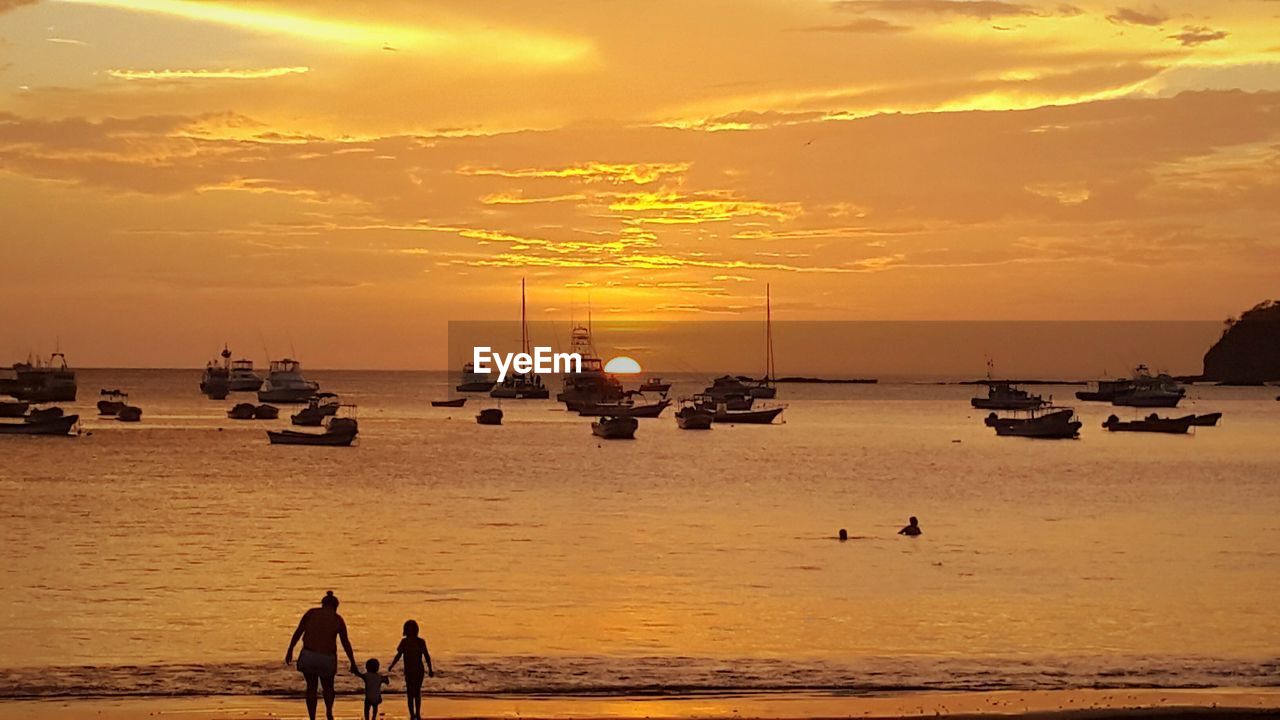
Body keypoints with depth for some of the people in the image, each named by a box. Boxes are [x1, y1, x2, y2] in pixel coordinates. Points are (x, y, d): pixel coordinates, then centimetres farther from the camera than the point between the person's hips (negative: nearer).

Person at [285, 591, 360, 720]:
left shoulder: (311, 613, 3)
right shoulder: (338, 619, 2)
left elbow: (298, 632, 0)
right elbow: (346, 643, 4)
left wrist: (290, 650, 6)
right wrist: (353, 663, 11)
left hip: (308, 655, 0)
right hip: (327, 658, 0)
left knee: (311, 687, 17)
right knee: (328, 687, 23)